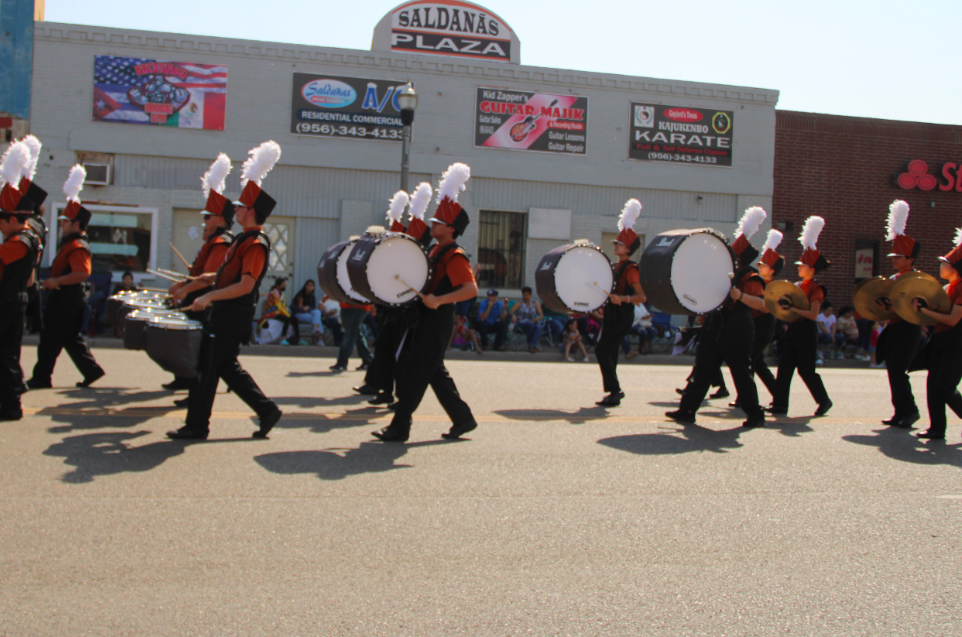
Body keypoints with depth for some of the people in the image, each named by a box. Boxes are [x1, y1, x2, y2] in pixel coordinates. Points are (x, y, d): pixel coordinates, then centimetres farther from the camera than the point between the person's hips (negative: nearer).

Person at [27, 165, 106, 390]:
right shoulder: (70, 242, 12)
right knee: (71, 338, 13)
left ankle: (41, 377, 7)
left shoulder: (77, 247, -20)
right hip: (66, 298, 10)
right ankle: (92, 370, 13)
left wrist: (56, 281, -28)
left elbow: (83, 273, -30)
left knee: (51, 338, -1)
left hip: (65, 299, -10)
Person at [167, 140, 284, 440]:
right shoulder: (244, 239, 15)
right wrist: (202, 280, 18)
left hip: (233, 316, -10)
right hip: (226, 314, 10)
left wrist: (208, 297, -25)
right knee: (228, 366, 15)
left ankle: (197, 426, 8)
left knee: (207, 367, -2)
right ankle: (267, 410, 18)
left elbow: (245, 285, -25)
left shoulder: (256, 244, -17)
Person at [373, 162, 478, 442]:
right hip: (425, 319, 10)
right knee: (435, 372, 14)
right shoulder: (436, 251, 14)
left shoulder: (455, 256, -15)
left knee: (415, 373, -7)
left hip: (437, 321, -10)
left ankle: (399, 427, -1)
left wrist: (438, 300, -33)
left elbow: (471, 289, -26)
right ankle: (463, 419, 22)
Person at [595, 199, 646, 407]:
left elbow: (642, 297, -19)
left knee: (602, 350, -14)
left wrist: (623, 298, -31)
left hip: (622, 316, -9)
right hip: (611, 315, 9)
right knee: (609, 352, 11)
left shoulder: (630, 268, -11)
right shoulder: (614, 266, 15)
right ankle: (614, 391, 20)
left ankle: (614, 391, -13)